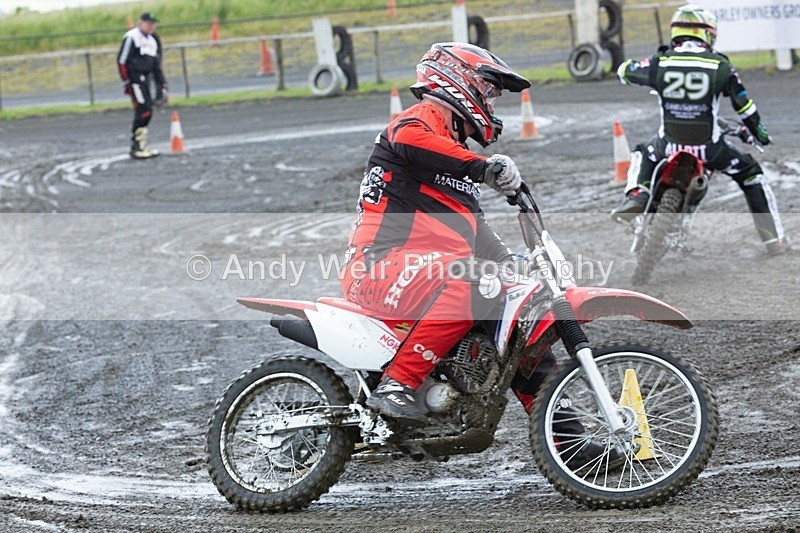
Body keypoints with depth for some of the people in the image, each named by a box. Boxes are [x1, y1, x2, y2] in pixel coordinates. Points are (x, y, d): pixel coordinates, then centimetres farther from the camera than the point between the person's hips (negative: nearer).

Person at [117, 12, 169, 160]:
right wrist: (126, 83, -15)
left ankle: (141, 146, 11)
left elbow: (156, 67, 23)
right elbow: (122, 61, -12)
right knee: (143, 111, -14)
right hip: (134, 79, -9)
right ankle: (136, 148, -10)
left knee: (147, 113, 5)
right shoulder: (131, 37, -8)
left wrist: (163, 87, 18)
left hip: (144, 80, 9)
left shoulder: (152, 41, 20)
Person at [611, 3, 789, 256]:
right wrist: (759, 132, 23)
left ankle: (637, 194, 6)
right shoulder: (720, 66, -6)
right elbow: (745, 107, 4)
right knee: (751, 175, 23)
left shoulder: (660, 63, -5)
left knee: (643, 156, 36)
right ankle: (774, 238, 21)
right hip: (709, 148, -1)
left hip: (669, 145, 1)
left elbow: (624, 71, 14)